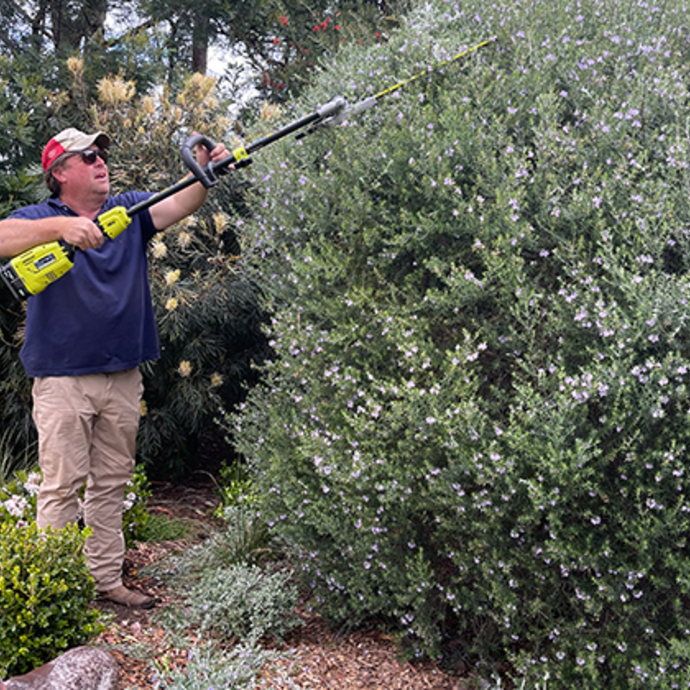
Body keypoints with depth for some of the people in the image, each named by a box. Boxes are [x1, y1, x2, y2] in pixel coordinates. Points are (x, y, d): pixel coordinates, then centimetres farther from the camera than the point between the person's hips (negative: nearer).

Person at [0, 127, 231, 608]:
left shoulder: (130, 210, 10)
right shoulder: (43, 217, -1)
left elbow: (179, 205, -6)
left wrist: (205, 174, -25)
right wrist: (61, 227, -33)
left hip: (123, 376, 5)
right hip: (63, 377, -4)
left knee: (112, 484, 12)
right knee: (62, 486, -1)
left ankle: (108, 580, 23)